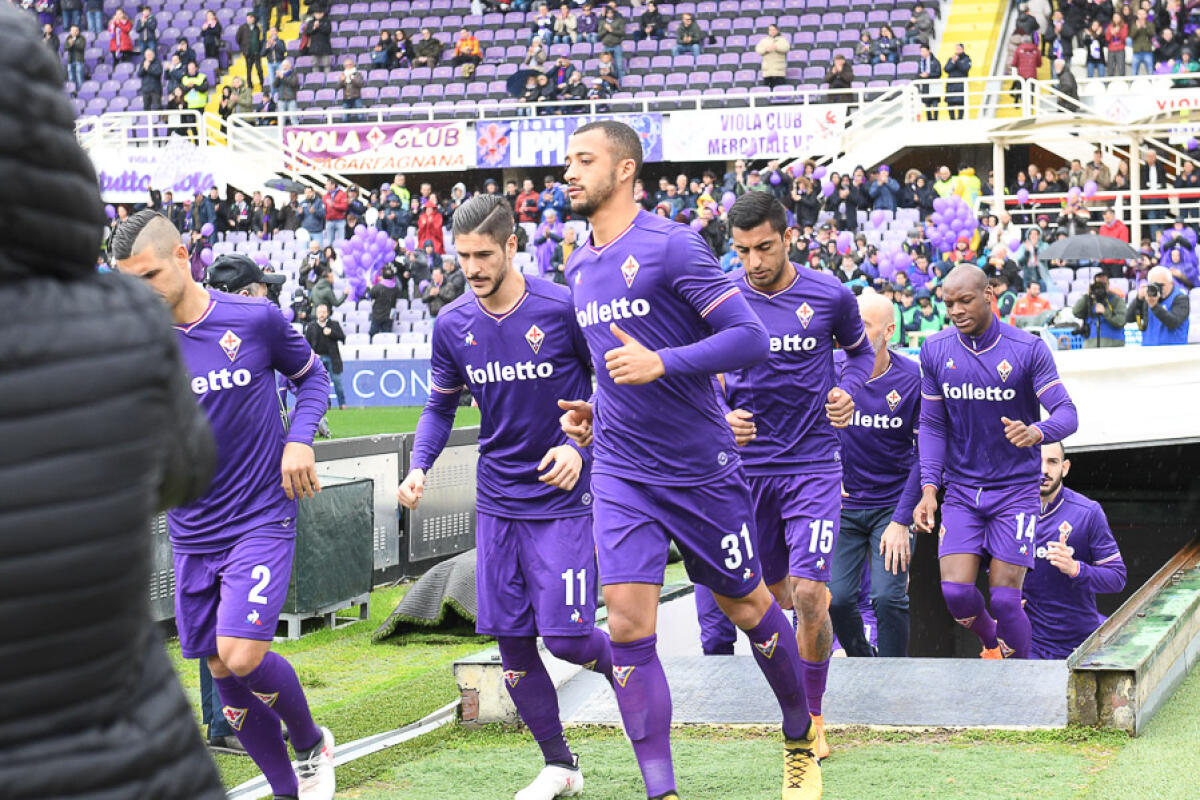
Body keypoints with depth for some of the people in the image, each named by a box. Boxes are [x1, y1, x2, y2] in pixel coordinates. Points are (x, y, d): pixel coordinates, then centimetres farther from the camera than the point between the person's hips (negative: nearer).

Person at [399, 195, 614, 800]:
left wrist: (580, 445, -17)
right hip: (497, 503, 5)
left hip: (563, 499, -5)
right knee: (511, 640, 4)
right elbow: (441, 406, 13)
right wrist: (419, 468, -4)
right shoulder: (452, 325, 1)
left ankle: (624, 672, 24)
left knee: (566, 636, -11)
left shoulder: (563, 309, -13)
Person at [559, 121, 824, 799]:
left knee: (745, 605, 11)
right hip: (620, 473, 5)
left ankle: (802, 737, 35)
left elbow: (751, 338, -17)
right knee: (629, 626, -9)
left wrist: (661, 363, -27)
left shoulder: (672, 245, -12)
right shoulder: (579, 270, 11)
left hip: (702, 467, -5)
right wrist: (592, 411, 9)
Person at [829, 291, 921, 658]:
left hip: (893, 503, -2)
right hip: (843, 504, 2)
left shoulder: (913, 379, -10)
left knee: (887, 597, -14)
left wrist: (901, 521, -11)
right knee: (837, 598, -6)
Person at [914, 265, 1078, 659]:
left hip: (1016, 490, -3)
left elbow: (1067, 413, -13)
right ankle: (992, 642, 22)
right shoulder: (935, 351, 0)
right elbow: (932, 425, 6)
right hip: (961, 491, 3)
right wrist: (929, 487, -6)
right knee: (955, 592, -10)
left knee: (1005, 600, -8)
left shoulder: (1028, 349, -10)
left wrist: (1038, 431, -35)